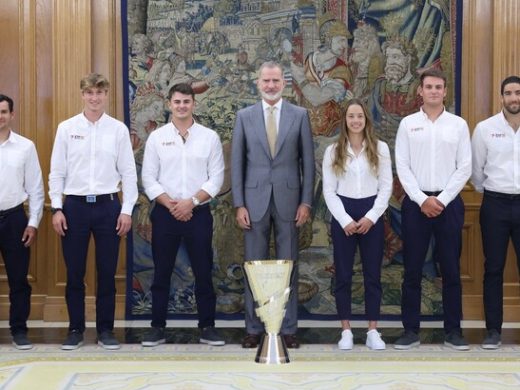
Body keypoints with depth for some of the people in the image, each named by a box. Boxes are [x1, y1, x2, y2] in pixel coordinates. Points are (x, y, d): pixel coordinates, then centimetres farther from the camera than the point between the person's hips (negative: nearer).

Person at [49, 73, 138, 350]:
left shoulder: (119, 129, 0)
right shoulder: (66, 128, 1)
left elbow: (128, 172, 1)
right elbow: (57, 171, 3)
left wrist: (127, 210, -3)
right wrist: (56, 209, -2)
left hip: (107, 205, 0)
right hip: (75, 205, 0)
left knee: (107, 273, 7)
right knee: (74, 274, 7)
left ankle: (105, 330, 18)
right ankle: (75, 329, 19)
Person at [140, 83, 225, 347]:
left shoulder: (209, 137, 3)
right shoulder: (157, 137, 4)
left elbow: (216, 179, -2)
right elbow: (149, 179, 1)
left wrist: (191, 201, -12)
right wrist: (171, 204, -11)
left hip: (198, 214, 0)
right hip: (165, 213, 0)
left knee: (203, 273, 5)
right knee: (162, 274, 6)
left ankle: (207, 328, 14)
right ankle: (157, 328, 14)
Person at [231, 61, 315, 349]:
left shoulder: (299, 115, 4)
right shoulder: (244, 116, 5)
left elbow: (308, 161, 4)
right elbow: (236, 163, 4)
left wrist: (306, 202, -2)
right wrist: (239, 204, -2)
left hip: (288, 200, 0)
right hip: (255, 201, 0)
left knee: (288, 266, 5)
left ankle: (288, 329, 13)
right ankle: (253, 328, 13)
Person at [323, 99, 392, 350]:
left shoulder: (380, 149, 3)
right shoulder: (333, 151, 3)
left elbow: (386, 187, 2)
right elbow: (329, 191, 0)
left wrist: (371, 217, -9)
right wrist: (345, 220, -10)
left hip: (372, 215, 0)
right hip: (342, 217, 0)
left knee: (372, 275, 3)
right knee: (343, 275, 2)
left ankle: (373, 331, 10)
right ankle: (346, 331, 9)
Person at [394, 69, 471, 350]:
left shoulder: (458, 124, 4)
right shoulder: (408, 124, 4)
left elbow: (464, 168, 0)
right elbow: (402, 167, -1)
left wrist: (442, 200, -8)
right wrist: (422, 200, -9)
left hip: (449, 202, 0)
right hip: (415, 202, 0)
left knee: (451, 269, 5)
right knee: (412, 270, 3)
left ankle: (453, 331, 13)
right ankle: (411, 330, 11)